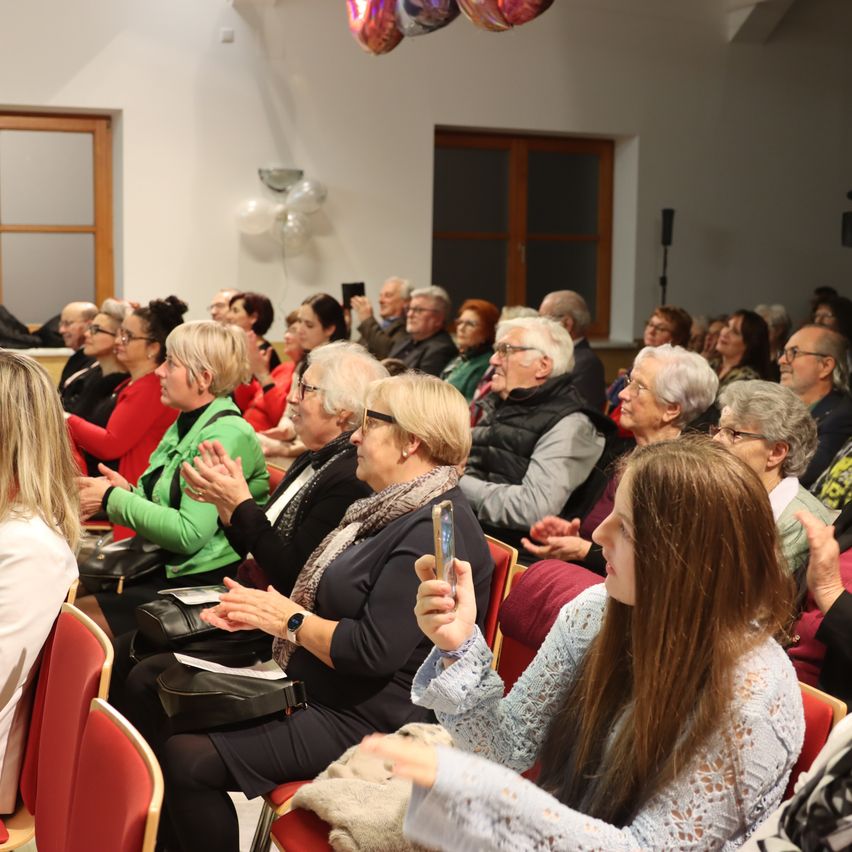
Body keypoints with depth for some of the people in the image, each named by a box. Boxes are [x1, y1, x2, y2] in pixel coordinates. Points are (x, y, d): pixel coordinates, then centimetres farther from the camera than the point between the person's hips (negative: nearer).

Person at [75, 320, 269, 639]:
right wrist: (127, 492, -4)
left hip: (200, 585, -8)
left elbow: (189, 534, -23)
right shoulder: (186, 424, 12)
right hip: (164, 571, 8)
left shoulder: (228, 436, -17)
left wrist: (113, 499, -15)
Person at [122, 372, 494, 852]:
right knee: (150, 682, 10)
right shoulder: (394, 509, 11)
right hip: (312, 681, 11)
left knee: (189, 759, -23)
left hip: (365, 720, -11)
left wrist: (290, 619, -13)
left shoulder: (435, 531, -22)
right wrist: (261, 608, -1)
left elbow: (374, 652, -27)